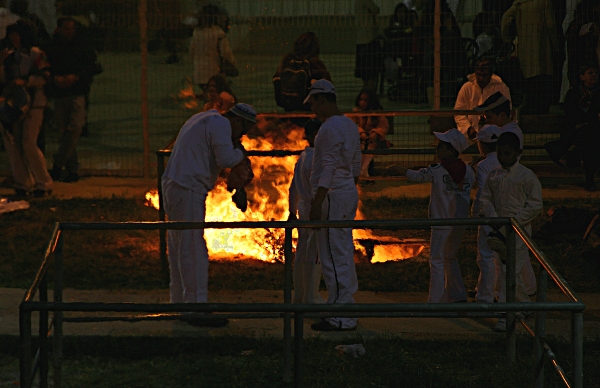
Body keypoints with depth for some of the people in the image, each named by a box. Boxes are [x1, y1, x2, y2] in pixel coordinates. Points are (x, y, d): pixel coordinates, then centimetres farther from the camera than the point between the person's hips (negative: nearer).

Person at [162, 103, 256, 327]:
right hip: (188, 192, -10)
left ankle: (179, 303, 22)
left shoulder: (204, 119, 22)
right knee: (193, 251, -10)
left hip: (173, 186, 10)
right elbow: (226, 160, -19)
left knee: (179, 248, 15)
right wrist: (239, 153, 1)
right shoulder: (221, 125, -9)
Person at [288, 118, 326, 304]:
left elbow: (294, 188, 18)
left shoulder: (302, 157, 12)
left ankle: (299, 296, 21)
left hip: (303, 209, 10)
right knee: (314, 256, -5)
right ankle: (311, 298, -2)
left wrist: (292, 212, 24)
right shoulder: (315, 159, -16)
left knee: (302, 253, 14)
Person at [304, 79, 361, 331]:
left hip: (333, 196, -10)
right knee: (344, 253, 14)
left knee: (333, 256, -9)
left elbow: (329, 168, -20)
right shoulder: (350, 125, 16)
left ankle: (341, 317, -10)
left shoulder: (330, 128, -14)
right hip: (349, 193, 10)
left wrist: (317, 204, -21)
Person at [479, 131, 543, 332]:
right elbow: (485, 199, 9)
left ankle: (505, 316, -12)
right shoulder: (493, 175, 8)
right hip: (500, 230, 6)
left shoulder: (527, 176, -7)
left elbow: (535, 205, -7)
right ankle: (526, 304, 32)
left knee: (509, 272, -12)